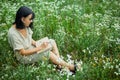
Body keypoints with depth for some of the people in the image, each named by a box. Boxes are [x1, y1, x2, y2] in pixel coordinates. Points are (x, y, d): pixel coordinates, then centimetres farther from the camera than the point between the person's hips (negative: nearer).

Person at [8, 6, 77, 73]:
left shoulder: (25, 26, -9)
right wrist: (40, 48, -23)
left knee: (52, 42, -8)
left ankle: (60, 64, -16)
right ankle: (68, 66, -9)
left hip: (31, 47, 8)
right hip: (24, 57, -8)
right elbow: (23, 52, -25)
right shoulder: (13, 33, -31)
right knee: (47, 52, -24)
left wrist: (36, 44, -13)